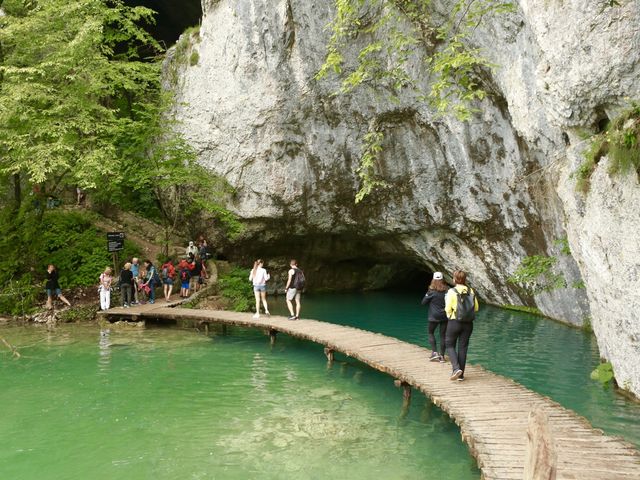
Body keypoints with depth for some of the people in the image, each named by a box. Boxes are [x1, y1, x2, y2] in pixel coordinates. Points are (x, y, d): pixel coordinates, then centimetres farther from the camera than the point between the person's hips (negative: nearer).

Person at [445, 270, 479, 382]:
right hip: (468, 323, 4)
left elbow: (448, 309, -13)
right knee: (463, 347, 11)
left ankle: (456, 368, -7)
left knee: (450, 345, 12)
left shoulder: (452, 292, -12)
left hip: (454, 322, -4)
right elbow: (476, 308, 4)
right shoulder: (471, 291, 0)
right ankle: (461, 375, 15)